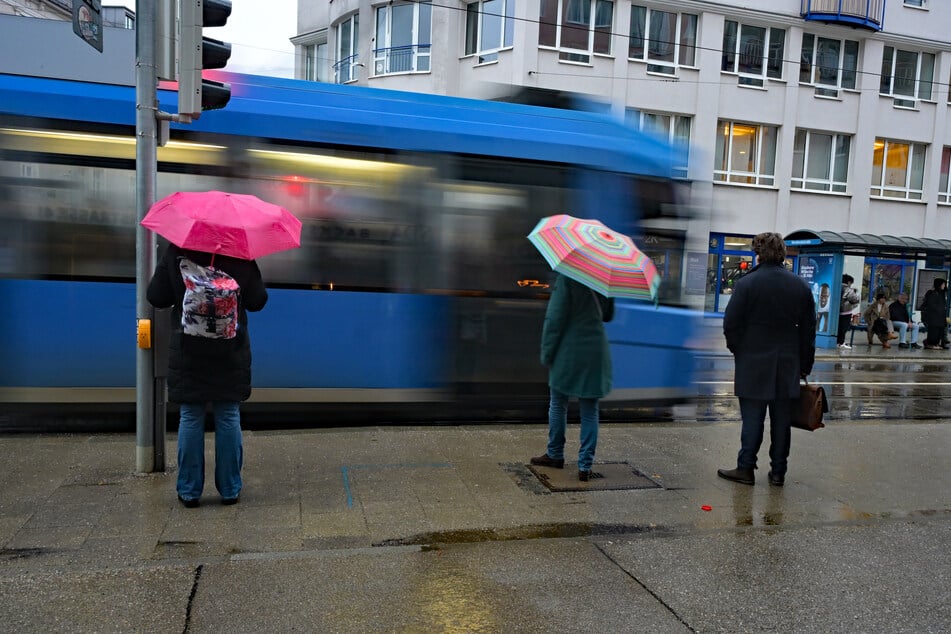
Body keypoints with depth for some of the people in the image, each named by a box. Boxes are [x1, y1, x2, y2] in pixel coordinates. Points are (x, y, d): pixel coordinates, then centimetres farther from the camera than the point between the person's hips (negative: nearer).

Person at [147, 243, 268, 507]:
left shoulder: (175, 251, -4)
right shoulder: (241, 254, -5)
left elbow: (155, 297, -2)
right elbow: (257, 301, -1)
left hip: (188, 353, 0)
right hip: (231, 354, 0)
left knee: (190, 418, 8)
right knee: (229, 418, 8)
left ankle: (189, 490, 14)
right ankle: (230, 489, 14)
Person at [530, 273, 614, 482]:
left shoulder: (566, 278, -12)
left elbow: (555, 318, -13)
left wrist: (547, 353, -7)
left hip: (569, 352, -4)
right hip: (596, 352, 4)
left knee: (557, 405, 15)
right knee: (589, 412, 9)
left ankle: (555, 455, 27)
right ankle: (585, 466, 10)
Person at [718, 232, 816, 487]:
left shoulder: (747, 284, -10)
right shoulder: (801, 286, 3)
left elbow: (730, 324, -10)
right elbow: (808, 330, 7)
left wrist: (738, 350, 8)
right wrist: (805, 365, 13)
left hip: (753, 364, -3)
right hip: (788, 367, 3)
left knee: (752, 418, 3)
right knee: (781, 422, 10)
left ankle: (745, 468, 7)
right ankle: (778, 471, 18)